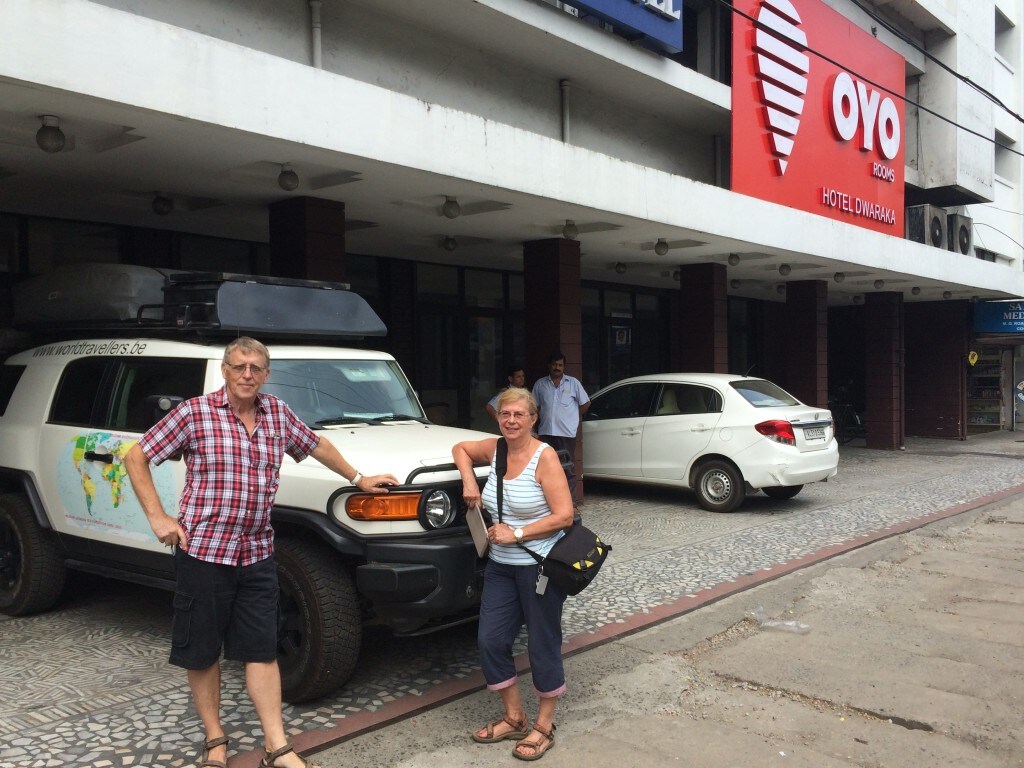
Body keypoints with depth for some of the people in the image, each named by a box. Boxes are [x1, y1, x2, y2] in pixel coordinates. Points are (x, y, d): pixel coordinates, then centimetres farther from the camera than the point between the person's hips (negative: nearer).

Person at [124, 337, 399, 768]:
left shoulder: (278, 415, 5)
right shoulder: (194, 413, -8)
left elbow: (316, 446, 22)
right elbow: (136, 458, -2)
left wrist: (357, 478, 28)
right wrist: (157, 518, -8)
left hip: (257, 554, 3)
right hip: (204, 550, -3)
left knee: (262, 650, 5)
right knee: (202, 652, 9)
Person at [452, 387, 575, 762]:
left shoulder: (544, 456, -16)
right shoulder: (495, 448, 2)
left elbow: (563, 515, -19)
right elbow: (460, 448, 22)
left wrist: (516, 534, -19)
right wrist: (469, 481, 4)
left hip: (539, 567, -6)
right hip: (501, 566, 7)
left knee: (543, 646, 6)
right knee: (490, 640, 7)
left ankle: (544, 726, 23)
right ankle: (514, 718, 25)